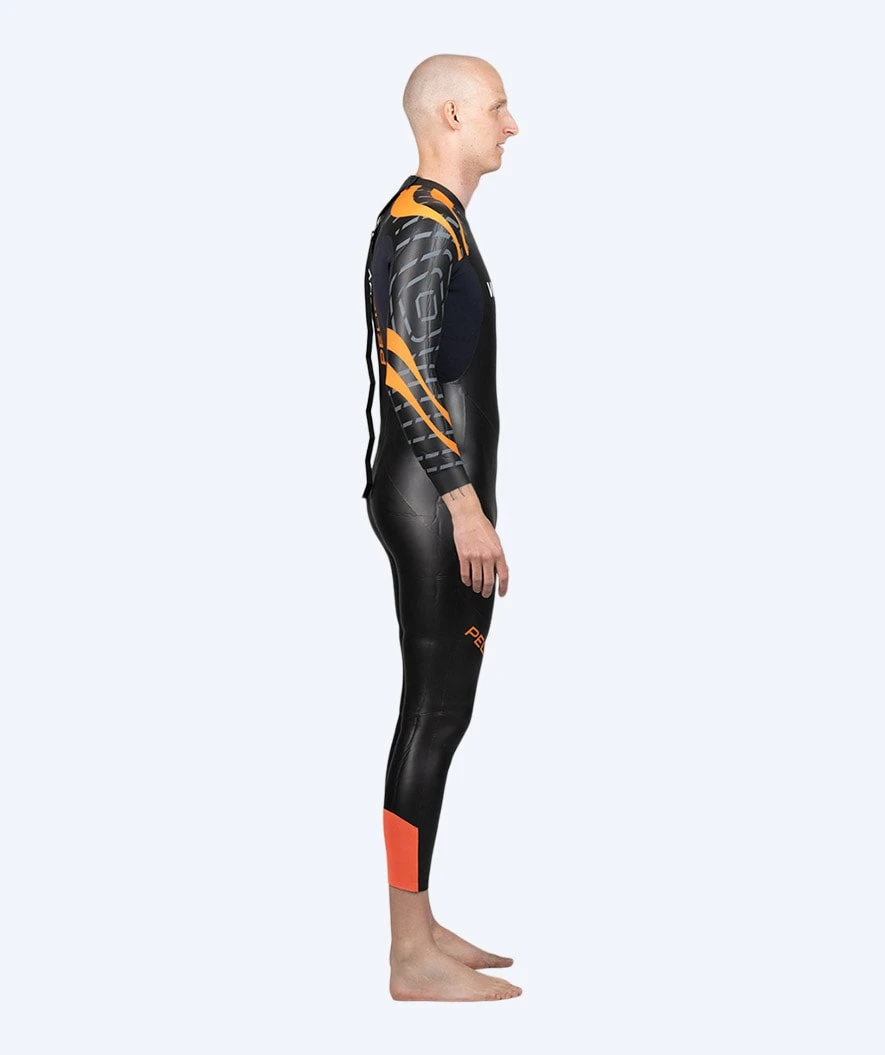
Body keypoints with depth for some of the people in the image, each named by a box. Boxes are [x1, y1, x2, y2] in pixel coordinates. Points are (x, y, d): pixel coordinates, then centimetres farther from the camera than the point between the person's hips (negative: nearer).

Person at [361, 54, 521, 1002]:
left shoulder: (435, 220, 20)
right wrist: (464, 503, -23)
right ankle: (412, 959, -1)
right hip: (432, 496, -10)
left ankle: (420, 927, 21)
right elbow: (407, 370, -21)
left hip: (440, 497, 10)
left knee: (442, 709, 12)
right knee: (435, 711, -8)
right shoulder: (424, 221, -12)